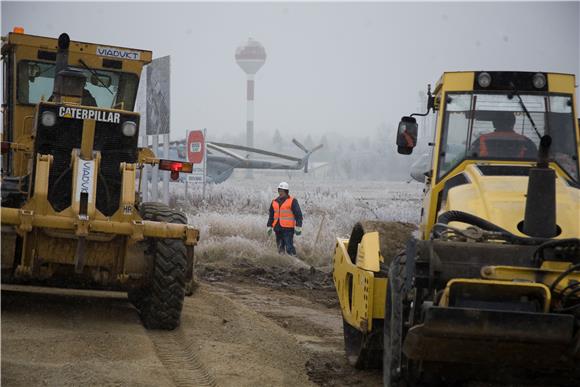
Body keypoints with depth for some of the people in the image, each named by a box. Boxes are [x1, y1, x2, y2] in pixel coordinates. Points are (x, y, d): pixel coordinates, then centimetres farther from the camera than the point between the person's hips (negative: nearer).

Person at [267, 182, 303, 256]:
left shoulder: (292, 201, -2)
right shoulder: (274, 202, 15)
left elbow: (298, 215, -4)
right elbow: (271, 216, 24)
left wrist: (298, 227, -10)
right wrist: (269, 227, 20)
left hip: (288, 228, -6)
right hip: (278, 229, 6)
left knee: (289, 247, -13)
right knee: (280, 247, 9)